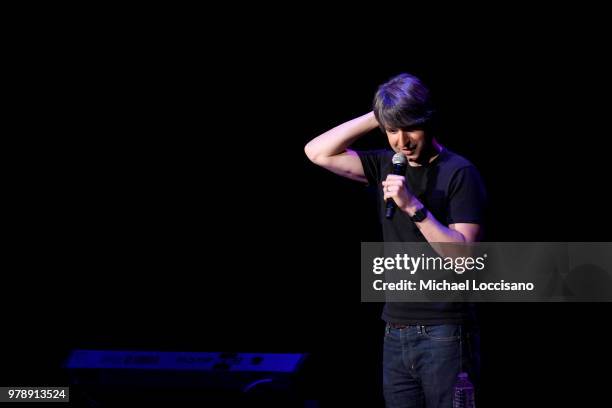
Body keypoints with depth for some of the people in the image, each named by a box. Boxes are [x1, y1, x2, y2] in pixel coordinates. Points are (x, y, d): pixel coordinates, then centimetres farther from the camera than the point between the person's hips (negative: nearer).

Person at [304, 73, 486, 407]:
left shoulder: (459, 173, -8)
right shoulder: (386, 165, 10)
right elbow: (317, 152, 3)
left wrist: (414, 206, -24)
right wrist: (376, 116, -2)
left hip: (443, 333, -6)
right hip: (396, 332, 6)